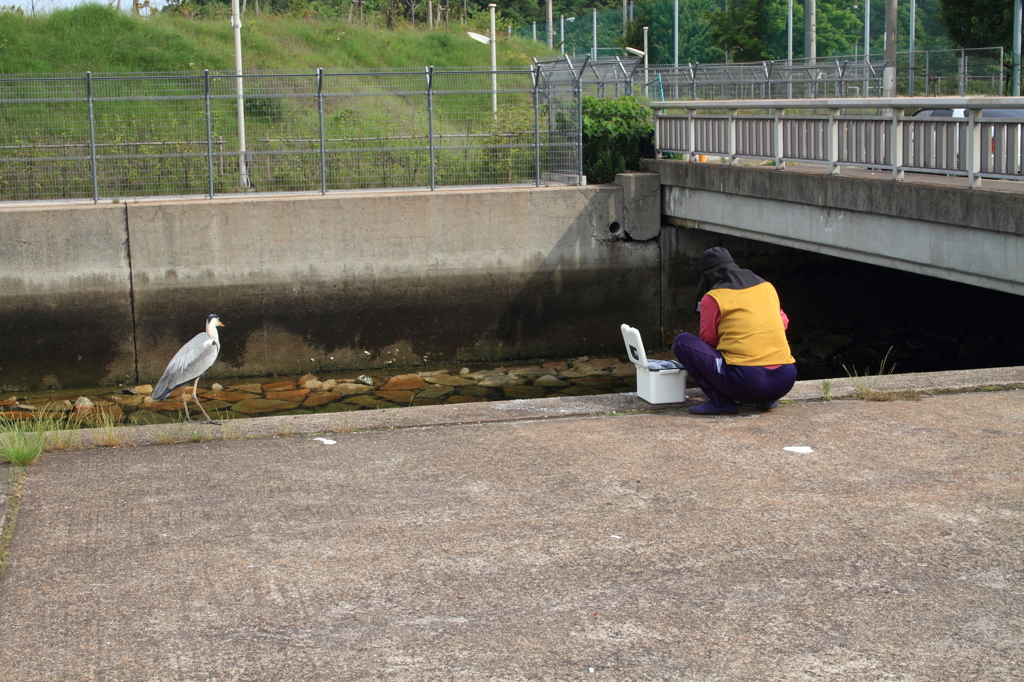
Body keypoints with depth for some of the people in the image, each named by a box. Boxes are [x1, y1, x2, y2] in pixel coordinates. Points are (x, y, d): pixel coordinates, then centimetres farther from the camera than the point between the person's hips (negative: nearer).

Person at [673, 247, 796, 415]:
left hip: (747, 383, -5)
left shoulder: (712, 298, 2)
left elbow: (708, 341, 8)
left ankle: (720, 401, -2)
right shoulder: (767, 286, 17)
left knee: (682, 342, 7)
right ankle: (768, 399, 16)